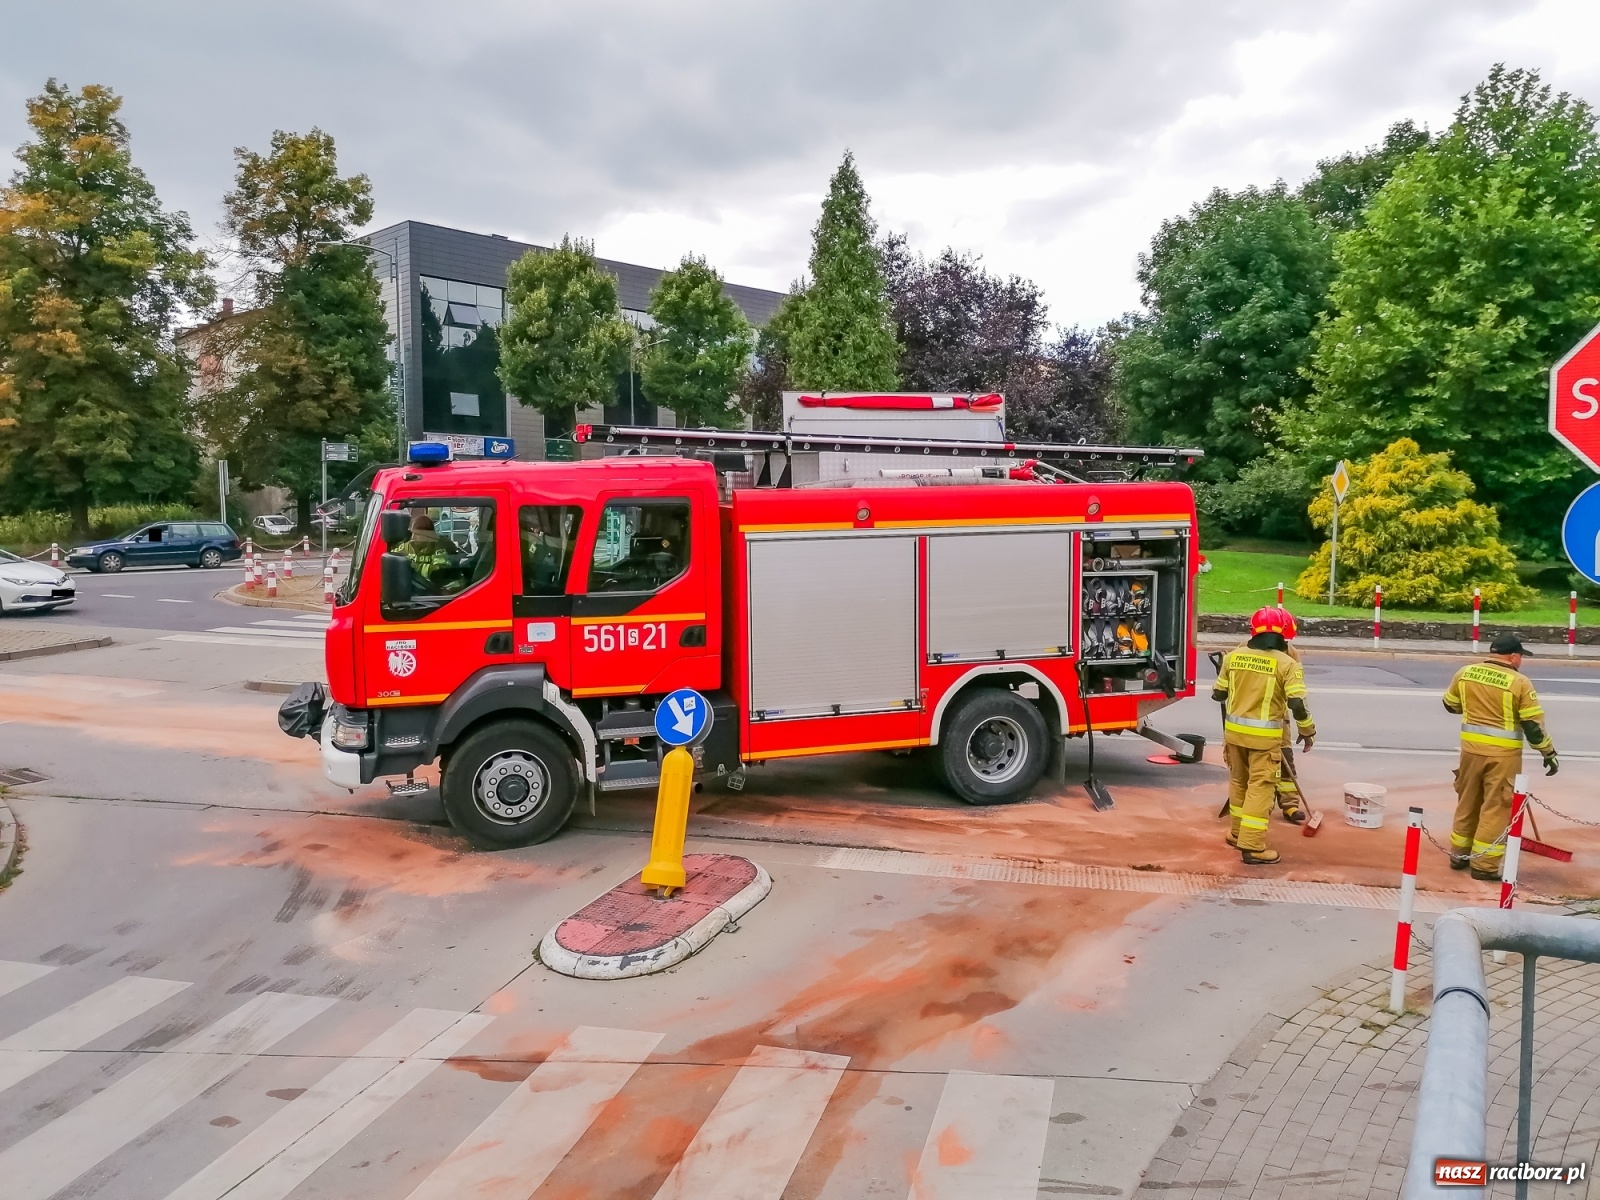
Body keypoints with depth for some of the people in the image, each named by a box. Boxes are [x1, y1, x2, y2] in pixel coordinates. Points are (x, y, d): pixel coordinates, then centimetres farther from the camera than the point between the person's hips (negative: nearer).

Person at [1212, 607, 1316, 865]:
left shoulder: (1233, 656, 1)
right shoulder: (1286, 663, -10)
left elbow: (1218, 694, 9)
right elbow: (1297, 704, -15)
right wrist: (1308, 731, 2)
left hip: (1234, 730, 4)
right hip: (1265, 735, -4)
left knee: (1239, 781, 19)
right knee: (1260, 787, 0)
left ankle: (1239, 834, 32)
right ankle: (1252, 846, -2)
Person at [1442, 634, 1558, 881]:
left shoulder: (1465, 673, 1)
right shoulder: (1519, 682, -12)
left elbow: (1450, 704, 14)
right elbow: (1533, 724, -10)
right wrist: (1549, 752, 1)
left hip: (1471, 746, 5)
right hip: (1502, 752, -5)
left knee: (1467, 801, 17)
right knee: (1496, 807, 3)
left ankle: (1459, 854, 25)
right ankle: (1484, 865, 5)